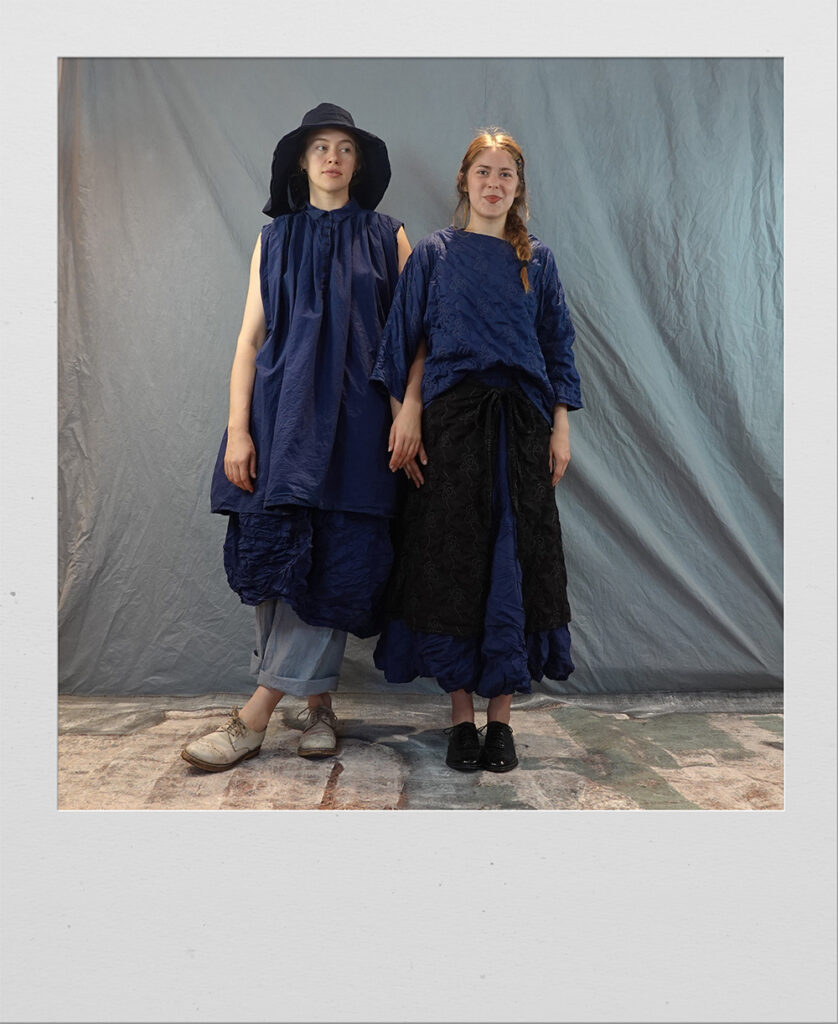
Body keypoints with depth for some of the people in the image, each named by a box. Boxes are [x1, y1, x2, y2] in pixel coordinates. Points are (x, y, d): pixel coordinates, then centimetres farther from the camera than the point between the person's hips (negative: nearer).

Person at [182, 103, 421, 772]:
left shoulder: (386, 237, 12)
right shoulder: (276, 240, 15)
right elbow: (250, 336, 8)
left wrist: (407, 413, -9)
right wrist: (238, 429, -3)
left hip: (356, 416, -1)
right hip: (283, 413, 2)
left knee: (334, 560, -9)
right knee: (280, 554, -4)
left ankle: (255, 718, -2)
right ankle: (319, 704, 13)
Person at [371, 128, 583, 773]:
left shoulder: (537, 259, 13)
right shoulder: (434, 253, 8)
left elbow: (558, 345, 11)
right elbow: (403, 340, 5)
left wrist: (560, 428, 2)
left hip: (521, 424, 2)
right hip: (453, 422, -1)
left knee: (515, 561, 0)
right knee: (454, 561, -1)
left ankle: (501, 716, 12)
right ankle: (462, 714, 12)